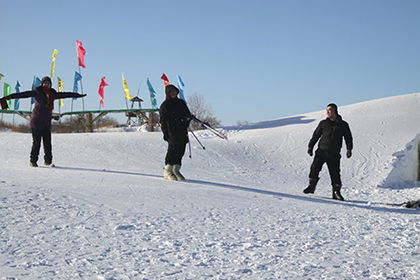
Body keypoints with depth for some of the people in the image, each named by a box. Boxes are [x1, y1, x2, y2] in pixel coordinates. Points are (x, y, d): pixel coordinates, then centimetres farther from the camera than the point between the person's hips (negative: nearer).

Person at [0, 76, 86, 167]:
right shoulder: (37, 92, -2)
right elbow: (23, 94, -10)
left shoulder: (52, 94, 13)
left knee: (48, 142, 1)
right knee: (36, 142, -5)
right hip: (36, 121, -4)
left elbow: (64, 94, 24)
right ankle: (33, 161, 6)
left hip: (46, 122, 4)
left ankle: (48, 160, 13)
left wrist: (78, 95, 33)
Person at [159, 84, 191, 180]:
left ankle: (176, 170, 12)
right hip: (172, 132, -6)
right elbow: (163, 120, -2)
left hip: (182, 132, 6)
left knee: (181, 151, 3)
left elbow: (188, 114, 25)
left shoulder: (181, 103, 20)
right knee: (173, 149, -13)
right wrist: (166, 133, -9)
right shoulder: (165, 105, 2)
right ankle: (167, 171, -4)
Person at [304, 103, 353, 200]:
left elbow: (348, 138, 11)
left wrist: (349, 149, -3)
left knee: (335, 173, -5)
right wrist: (310, 146, 8)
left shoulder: (343, 125, 7)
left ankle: (336, 192, 5)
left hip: (334, 154, -1)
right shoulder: (323, 123, 9)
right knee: (315, 167, -15)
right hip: (322, 150, 1)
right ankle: (311, 186, -3)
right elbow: (316, 135, 15)